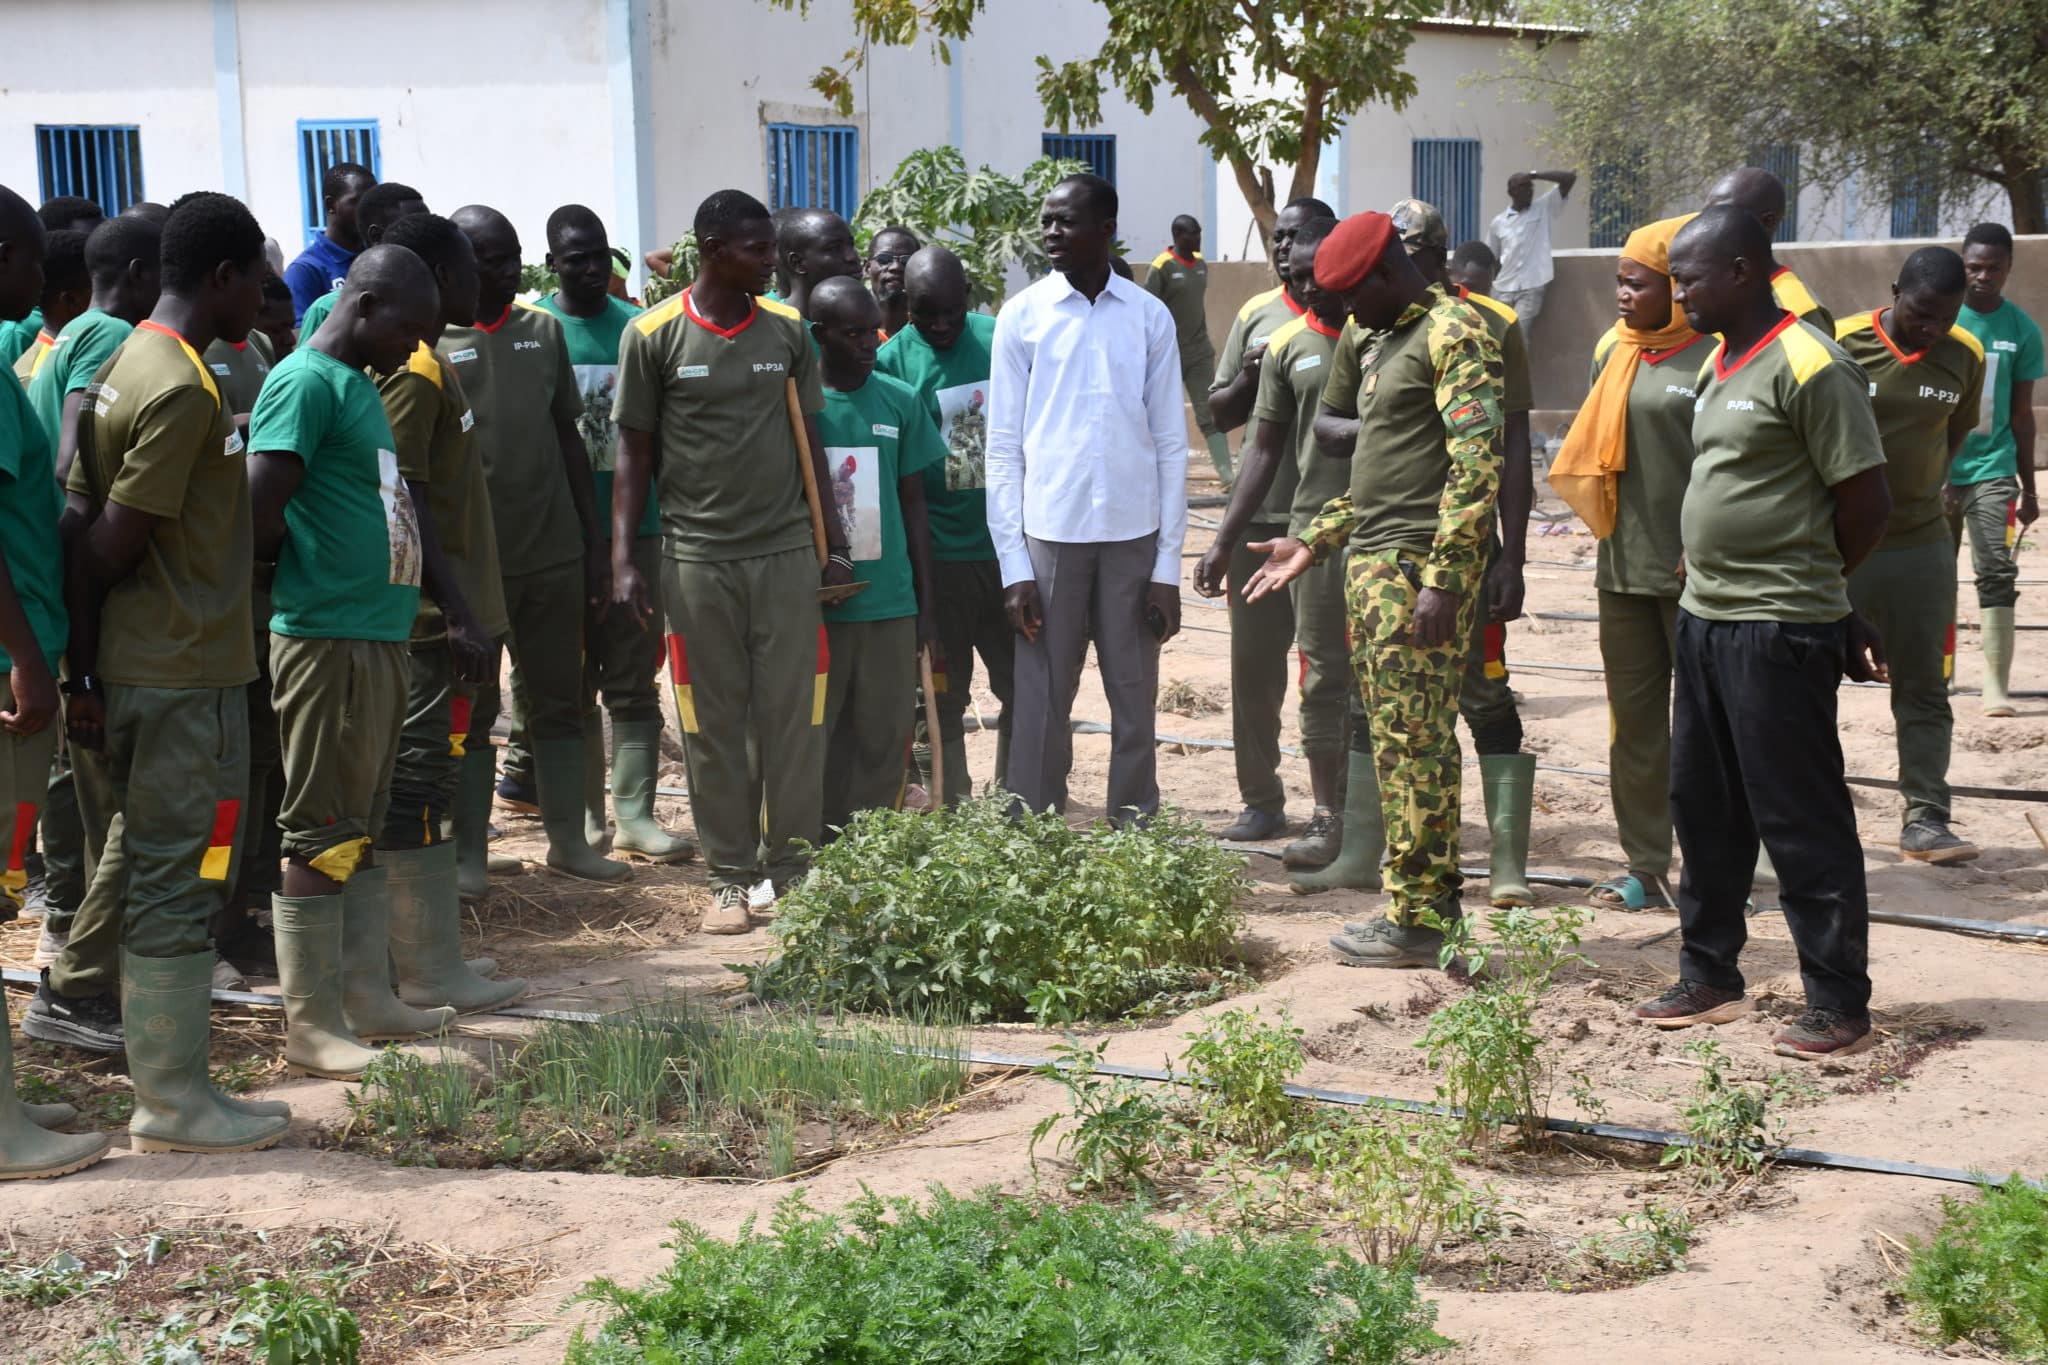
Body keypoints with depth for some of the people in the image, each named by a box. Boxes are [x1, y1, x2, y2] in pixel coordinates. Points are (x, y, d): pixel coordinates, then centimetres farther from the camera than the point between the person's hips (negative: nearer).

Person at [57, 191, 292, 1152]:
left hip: (129, 670, 10)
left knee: (138, 870, 15)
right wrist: (89, 669, -8)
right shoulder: (184, 390, -17)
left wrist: (83, 664, 10)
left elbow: (79, 528, 10)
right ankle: (172, 1102, 6)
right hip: (184, 675, -10)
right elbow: (111, 546, -20)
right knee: (179, 882, -2)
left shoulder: (127, 366, 12)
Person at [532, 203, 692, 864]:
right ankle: (584, 812, 15)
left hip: (634, 529, 2)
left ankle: (634, 813, 8)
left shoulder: (638, 328, 6)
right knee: (571, 680, 7)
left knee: (633, 680, 4)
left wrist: (664, 514, 8)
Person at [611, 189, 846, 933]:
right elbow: (635, 451, 2)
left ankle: (792, 867, 14)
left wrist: (834, 541, 8)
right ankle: (730, 876, 14)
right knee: (714, 725, 4)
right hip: (697, 557, -2)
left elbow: (809, 440, 12)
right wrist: (623, 559, -4)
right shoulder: (653, 335, -2)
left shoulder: (787, 330, 6)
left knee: (794, 717, 3)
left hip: (787, 551, 2)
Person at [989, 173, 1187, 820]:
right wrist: (1013, 564, -5)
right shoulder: (1023, 316, 2)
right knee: (1042, 703, 2)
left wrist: (1168, 565, 0)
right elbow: (1004, 448, 1)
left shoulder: (1150, 317, 3)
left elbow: (1171, 445, 5)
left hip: (1134, 536, 1)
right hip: (1049, 535, -1)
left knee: (1135, 702, 7)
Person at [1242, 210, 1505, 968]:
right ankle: (1433, 903, 17)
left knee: (1413, 744, -6)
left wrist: (1442, 578, -23)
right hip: (1373, 564, 10)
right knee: (1402, 740, 11)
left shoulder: (1453, 331, -10)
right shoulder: (1391, 342, 22)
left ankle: (1417, 921, -1)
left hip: (1420, 570, -10)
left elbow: (1477, 460, -18)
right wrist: (1314, 541, 21)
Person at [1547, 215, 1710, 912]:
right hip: (1625, 570, 7)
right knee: (1633, 723, 11)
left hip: (1693, 575, -7)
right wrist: (1611, 543, 16)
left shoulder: (1715, 358, -12)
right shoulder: (1613, 352, 10)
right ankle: (1646, 868, 20)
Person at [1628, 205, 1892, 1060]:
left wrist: (1803, 583, 0)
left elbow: (1866, 503, -14)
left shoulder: (1809, 368, -16)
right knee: (1705, 808, 16)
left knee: (1801, 820, -2)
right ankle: (1709, 979, 28)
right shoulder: (1720, 364, 12)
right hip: (1705, 618, 9)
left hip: (1778, 629, -9)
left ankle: (1839, 1005, 8)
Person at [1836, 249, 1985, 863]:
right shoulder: (1841, 345, -14)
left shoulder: (1965, 357, -1)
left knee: (1924, 690, 6)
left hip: (1922, 546, 3)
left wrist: (1920, 488, 6)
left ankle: (1925, 819, 11)